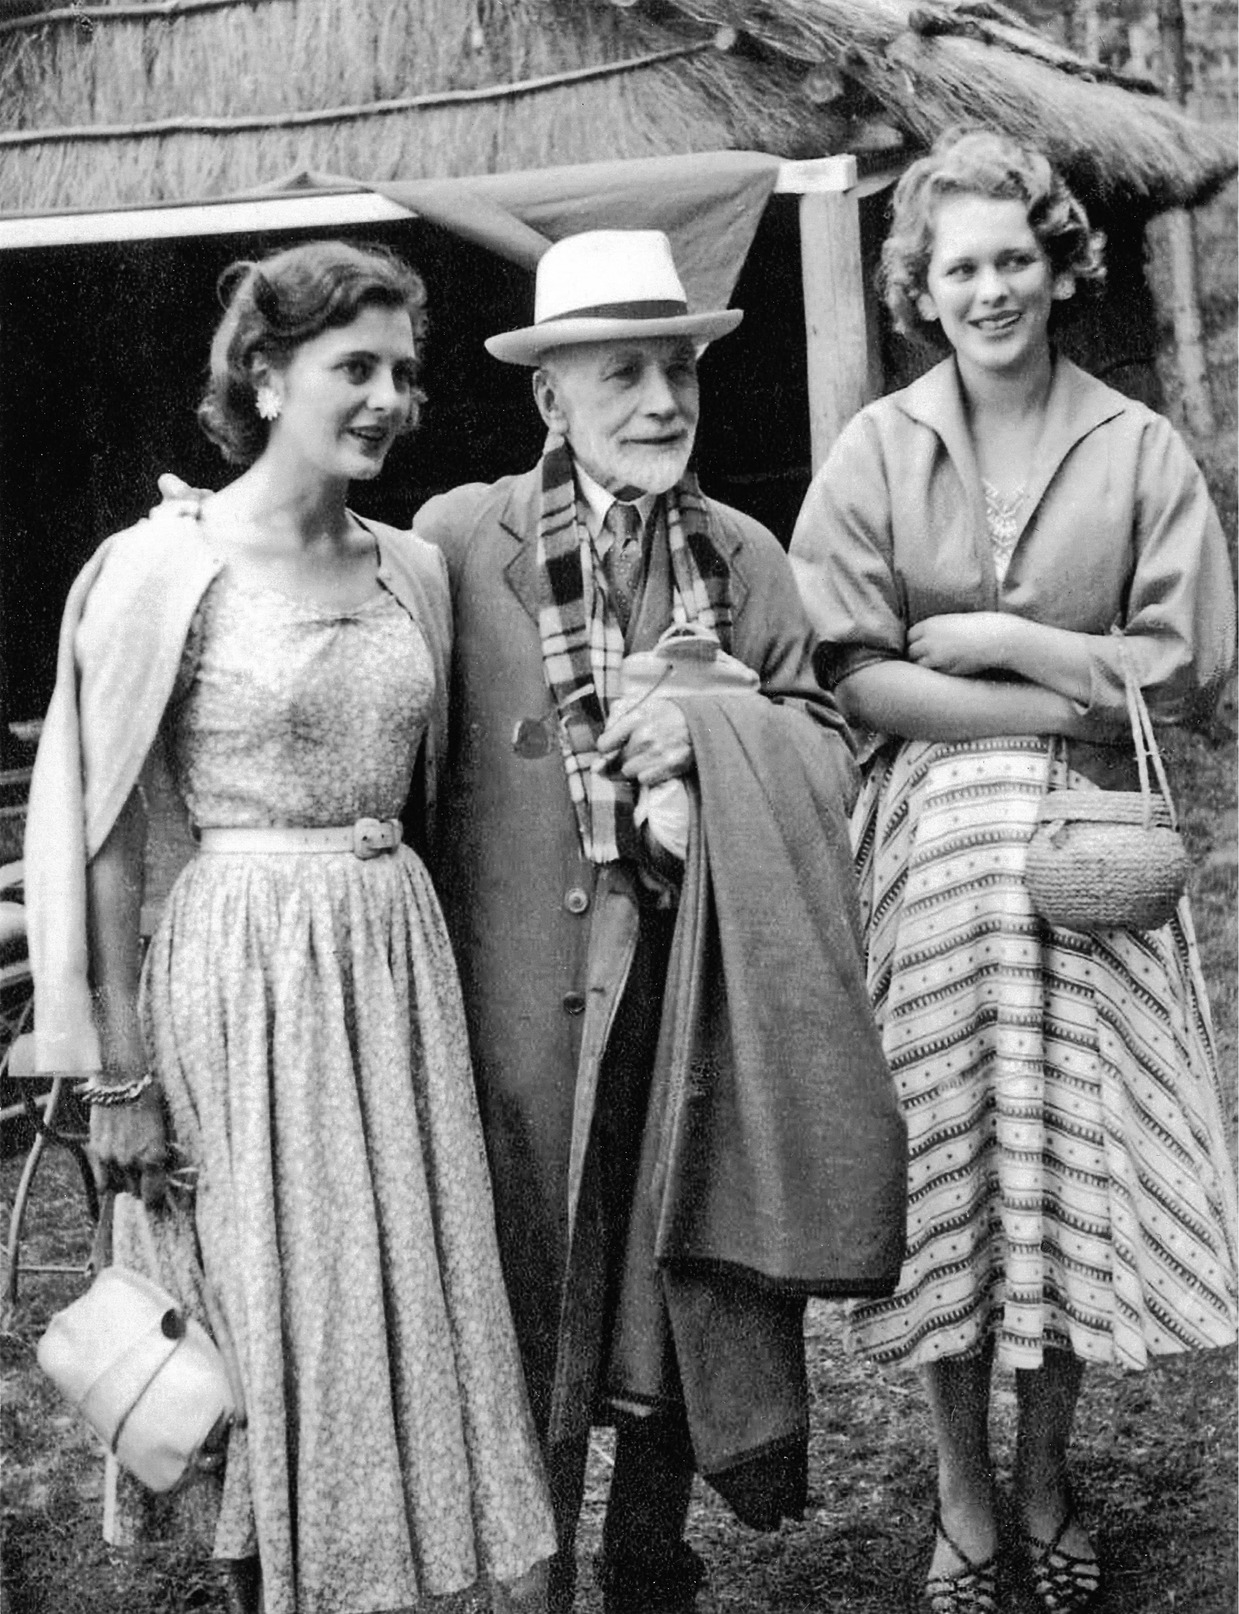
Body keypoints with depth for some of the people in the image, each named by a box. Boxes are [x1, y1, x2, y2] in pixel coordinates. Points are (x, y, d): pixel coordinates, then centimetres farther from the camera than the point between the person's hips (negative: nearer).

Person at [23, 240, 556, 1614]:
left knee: (421, 1302, 10)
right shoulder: (166, 570, -8)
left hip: (403, 958, 5)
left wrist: (420, 968, 11)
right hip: (246, 970, -5)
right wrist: (120, 1074, -8)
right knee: (282, 1325, 4)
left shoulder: (412, 568, 8)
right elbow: (105, 834, -8)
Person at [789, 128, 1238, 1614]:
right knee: (948, 1162, 3)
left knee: (1075, 1162, 4)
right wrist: (1075, 693, -11)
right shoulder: (876, 451, 1)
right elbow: (855, 677, -7)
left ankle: (1045, 1488, 24)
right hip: (927, 844, -1)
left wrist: (995, 637, -9)